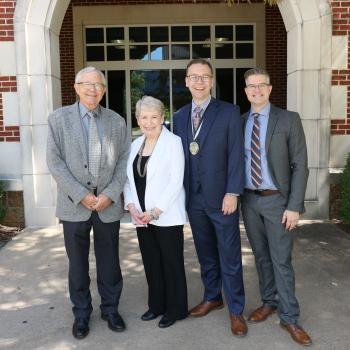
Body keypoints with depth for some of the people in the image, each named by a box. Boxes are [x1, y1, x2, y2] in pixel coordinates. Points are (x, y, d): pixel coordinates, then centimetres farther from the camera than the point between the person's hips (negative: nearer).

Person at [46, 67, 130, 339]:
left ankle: (110, 308, 29)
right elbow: (54, 161, -6)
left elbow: (124, 161, 3)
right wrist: (81, 195, -13)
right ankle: (81, 313, 27)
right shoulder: (59, 118, 1)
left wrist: (110, 194, -10)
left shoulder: (116, 121, 6)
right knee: (77, 263, 10)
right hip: (74, 204, -1)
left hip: (108, 204, 1)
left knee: (109, 261, 11)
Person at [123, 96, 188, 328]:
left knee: (172, 263, 5)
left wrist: (156, 211, -16)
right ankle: (157, 305, 30)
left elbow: (176, 181, -12)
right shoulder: (135, 144, 11)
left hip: (167, 217, -5)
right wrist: (132, 206, -4)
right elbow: (129, 179, 11)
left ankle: (176, 309, 21)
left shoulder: (173, 142, -7)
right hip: (142, 217, 6)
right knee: (151, 263, 13)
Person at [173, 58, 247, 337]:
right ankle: (212, 297, 34)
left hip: (221, 198, -4)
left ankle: (236, 310, 19)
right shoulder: (179, 116, 9)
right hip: (193, 198, 4)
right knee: (205, 253, 16)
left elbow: (236, 155, -8)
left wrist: (232, 193, -13)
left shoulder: (229, 112, -4)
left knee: (230, 256, 4)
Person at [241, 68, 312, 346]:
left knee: (281, 260, 1)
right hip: (249, 200, 4)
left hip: (276, 200, -4)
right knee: (261, 256, 15)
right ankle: (269, 302, 33)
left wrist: (294, 206, -13)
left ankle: (289, 318, 15)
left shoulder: (289, 119, -6)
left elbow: (300, 165, -8)